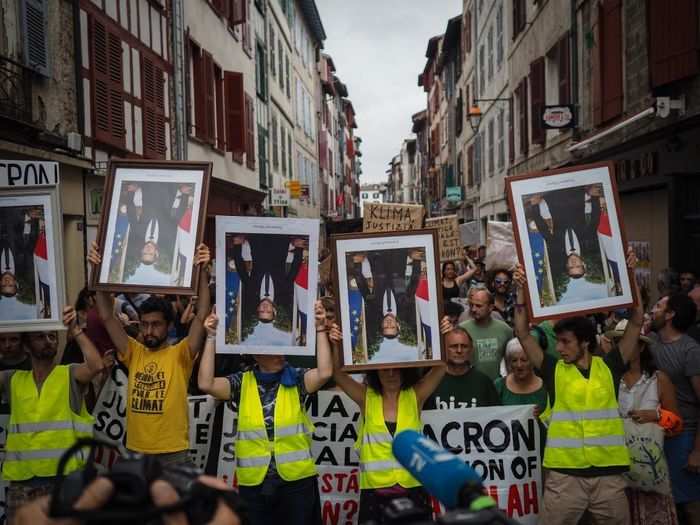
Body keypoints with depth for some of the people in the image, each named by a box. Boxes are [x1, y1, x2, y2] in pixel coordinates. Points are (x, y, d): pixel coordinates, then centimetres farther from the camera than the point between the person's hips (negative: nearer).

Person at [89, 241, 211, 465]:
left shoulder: (180, 355, -5)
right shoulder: (134, 353, 5)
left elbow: (201, 317, -17)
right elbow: (107, 317, 0)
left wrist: (203, 272, -25)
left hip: (173, 454, -4)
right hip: (135, 452, 4)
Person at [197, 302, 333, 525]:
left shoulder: (297, 379, -1)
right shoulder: (241, 383, 2)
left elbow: (325, 372, -18)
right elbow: (205, 383, -12)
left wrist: (320, 329, -19)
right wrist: (212, 337, -12)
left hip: (297, 479, -1)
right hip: (253, 481, 1)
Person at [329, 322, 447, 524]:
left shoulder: (415, 396, 0)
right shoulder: (366, 398, 0)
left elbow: (440, 368, -10)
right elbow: (338, 374, -11)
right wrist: (337, 345, -26)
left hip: (413, 489, 0)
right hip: (374, 491, 0)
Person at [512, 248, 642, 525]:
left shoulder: (610, 367, 5)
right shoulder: (554, 370, 4)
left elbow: (636, 323, 3)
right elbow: (523, 335, -2)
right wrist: (522, 292, -9)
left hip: (609, 472, 1)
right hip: (564, 473, -1)